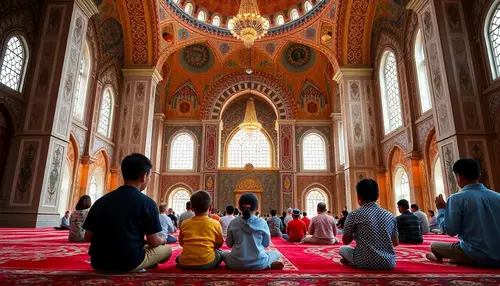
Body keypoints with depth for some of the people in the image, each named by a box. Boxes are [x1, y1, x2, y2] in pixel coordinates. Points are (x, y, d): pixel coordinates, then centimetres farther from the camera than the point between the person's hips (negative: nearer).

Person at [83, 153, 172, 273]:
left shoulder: (101, 201, -1)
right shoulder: (147, 202, -13)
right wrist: (162, 240, 14)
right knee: (166, 249, 21)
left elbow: (88, 236, 5)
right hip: (130, 262, -4)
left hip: (99, 262, 4)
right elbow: (153, 242, -9)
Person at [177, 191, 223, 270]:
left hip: (185, 263, 2)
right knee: (220, 253, 27)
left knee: (178, 257, 35)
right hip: (207, 262, -2)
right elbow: (219, 244, 10)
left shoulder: (184, 223, 7)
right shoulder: (215, 223, 0)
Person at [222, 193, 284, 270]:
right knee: (276, 253, 29)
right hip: (258, 263, 1)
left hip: (236, 264, -1)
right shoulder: (262, 223, -7)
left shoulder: (233, 223, -5)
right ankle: (269, 265, -5)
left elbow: (229, 244, 4)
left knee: (225, 254, 32)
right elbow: (267, 244, 4)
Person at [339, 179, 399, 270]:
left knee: (342, 249, 25)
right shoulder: (389, 215, 6)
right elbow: (395, 243, 14)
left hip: (366, 262, -2)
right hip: (388, 263, 2)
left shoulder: (354, 215, -5)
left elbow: (346, 241, 3)